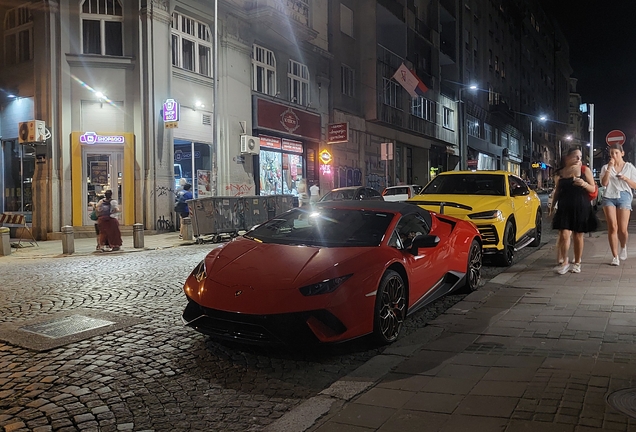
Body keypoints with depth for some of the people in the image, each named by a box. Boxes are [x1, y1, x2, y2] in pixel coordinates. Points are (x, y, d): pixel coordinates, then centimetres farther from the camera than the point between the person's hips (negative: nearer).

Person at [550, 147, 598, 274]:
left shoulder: (585, 171, 1)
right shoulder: (560, 173, 5)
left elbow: (593, 189, 2)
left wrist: (584, 184, -18)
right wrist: (552, 207, 14)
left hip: (581, 208, 0)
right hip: (564, 208, 1)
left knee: (578, 236, 6)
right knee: (564, 235, -9)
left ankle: (577, 262, 21)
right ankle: (564, 262, 5)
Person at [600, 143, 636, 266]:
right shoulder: (605, 167, 9)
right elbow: (604, 183, -6)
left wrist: (626, 179, -10)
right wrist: (609, 167, -9)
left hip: (624, 197, 0)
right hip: (609, 197, 0)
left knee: (622, 229, -5)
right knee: (612, 227, -10)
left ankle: (623, 247, 29)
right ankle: (615, 257, -5)